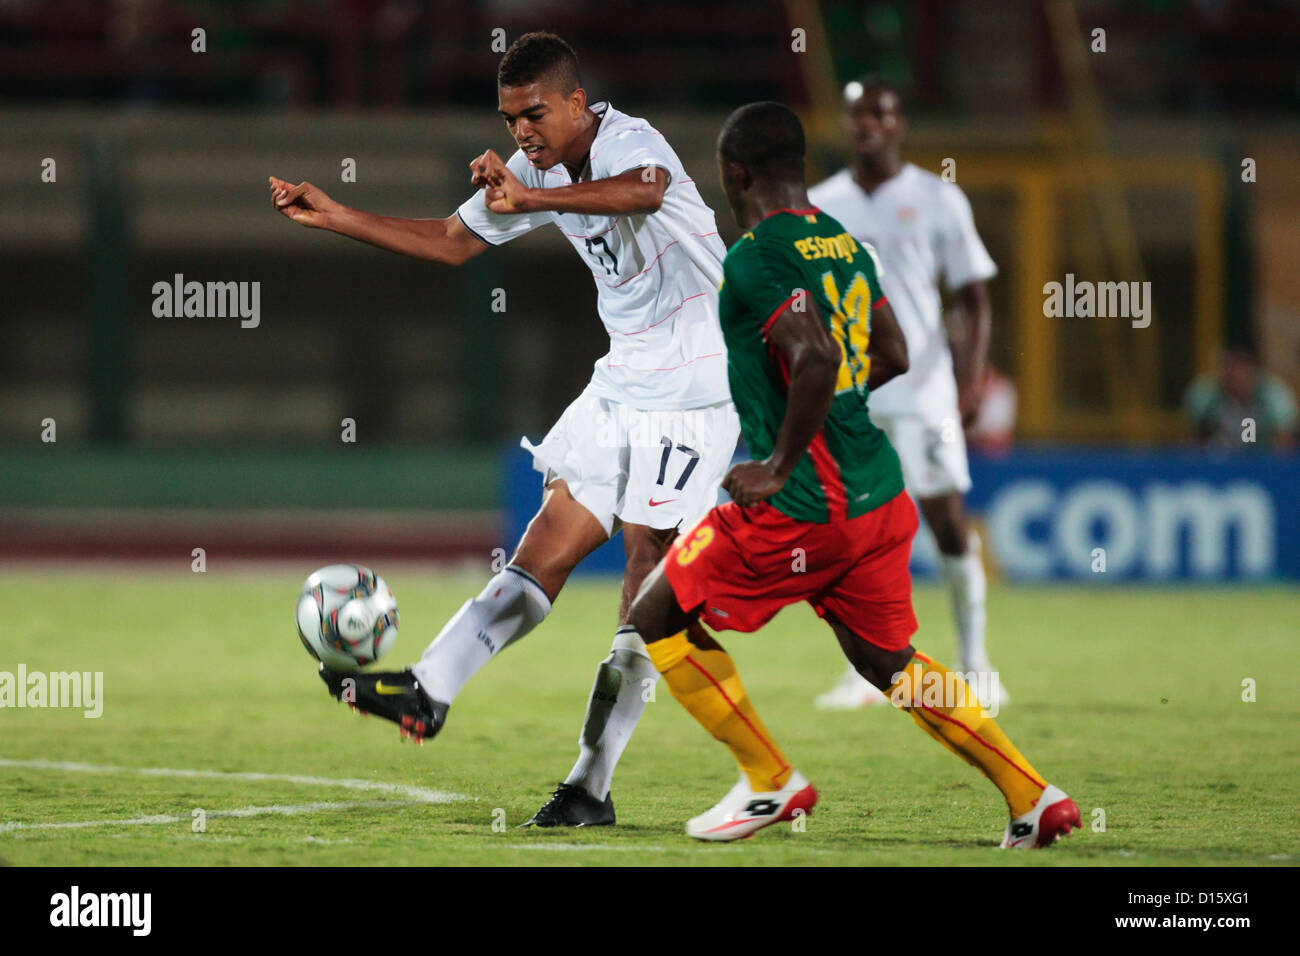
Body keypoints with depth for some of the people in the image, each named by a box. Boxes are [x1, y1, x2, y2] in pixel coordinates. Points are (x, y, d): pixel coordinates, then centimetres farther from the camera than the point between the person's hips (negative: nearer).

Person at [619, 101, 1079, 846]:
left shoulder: (756, 258, -14)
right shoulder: (845, 244, 12)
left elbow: (815, 358, -28)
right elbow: (892, 358, 19)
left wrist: (778, 469, -19)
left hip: (803, 507, -8)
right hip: (879, 493, 8)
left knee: (657, 620, 7)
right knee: (888, 660, 21)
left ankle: (770, 783, 9)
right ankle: (1034, 798, 13)